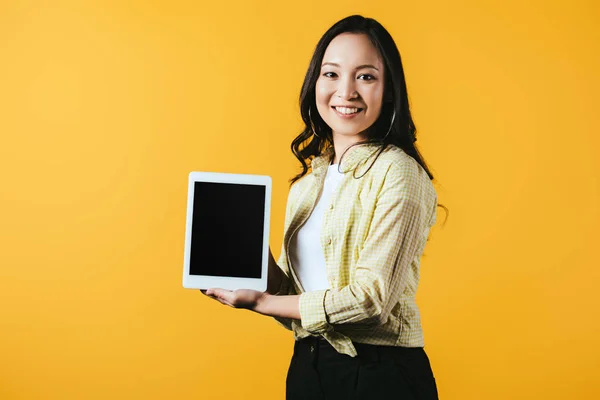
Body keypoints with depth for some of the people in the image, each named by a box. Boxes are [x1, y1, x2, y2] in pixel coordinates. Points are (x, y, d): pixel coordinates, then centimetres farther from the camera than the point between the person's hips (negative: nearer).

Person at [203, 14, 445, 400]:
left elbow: (371, 297, -19)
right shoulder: (309, 182, 7)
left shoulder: (398, 172, -14)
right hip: (306, 367, 6)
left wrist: (263, 303, -12)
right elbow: (293, 289, 7)